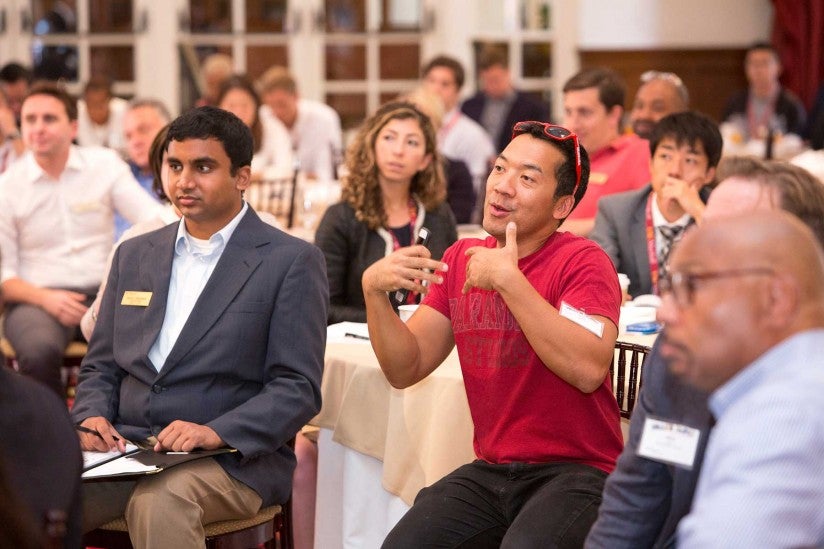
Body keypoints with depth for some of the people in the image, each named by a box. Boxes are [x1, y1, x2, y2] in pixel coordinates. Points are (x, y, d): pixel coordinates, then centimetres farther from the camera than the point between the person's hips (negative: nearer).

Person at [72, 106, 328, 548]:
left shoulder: (292, 261, 0)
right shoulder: (134, 255, 18)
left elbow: (298, 388, -6)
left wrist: (216, 433, -21)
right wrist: (92, 416, -2)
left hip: (234, 458, -4)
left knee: (159, 500, -37)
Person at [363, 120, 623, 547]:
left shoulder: (583, 261, -8)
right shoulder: (460, 259, 9)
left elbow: (588, 369, -25)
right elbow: (406, 370, 5)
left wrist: (508, 280, -25)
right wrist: (375, 291, -11)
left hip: (578, 469, -5)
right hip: (491, 470, 5)